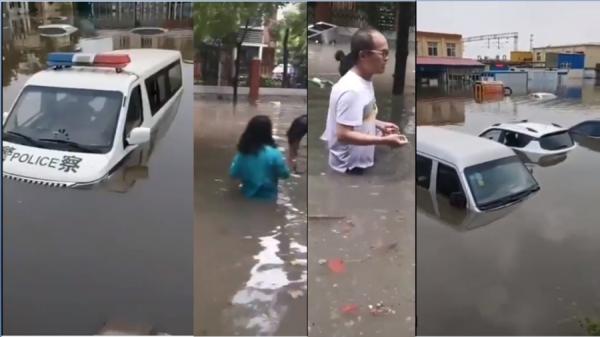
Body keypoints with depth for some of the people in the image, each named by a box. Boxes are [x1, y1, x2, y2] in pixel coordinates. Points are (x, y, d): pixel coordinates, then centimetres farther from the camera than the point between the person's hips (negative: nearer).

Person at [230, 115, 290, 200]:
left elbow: (233, 174, -1)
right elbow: (284, 175, -12)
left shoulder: (242, 152, -12)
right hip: (267, 198, -3)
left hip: (247, 196, 3)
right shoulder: (273, 153, -25)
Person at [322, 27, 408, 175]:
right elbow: (343, 134, -30)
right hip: (349, 166, -10)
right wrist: (384, 140, -30)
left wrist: (379, 125, 4)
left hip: (360, 161, 10)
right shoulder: (352, 89, -27)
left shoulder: (365, 81, 4)